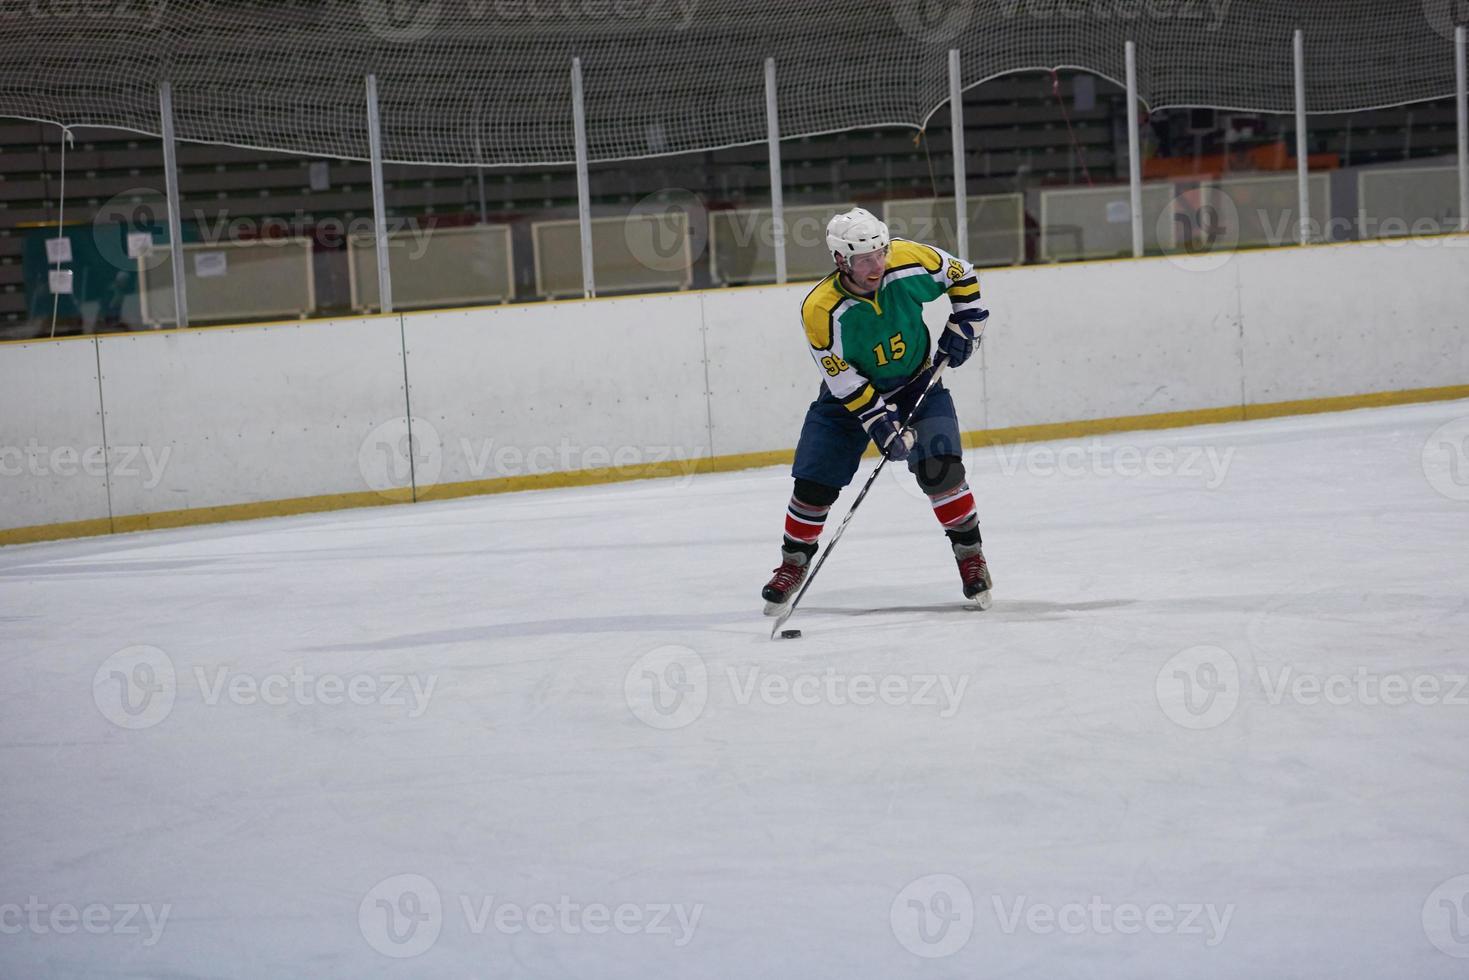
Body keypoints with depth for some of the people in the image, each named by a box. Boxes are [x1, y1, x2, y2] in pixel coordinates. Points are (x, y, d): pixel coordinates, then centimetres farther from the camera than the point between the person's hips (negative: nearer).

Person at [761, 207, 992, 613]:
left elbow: (962, 275, -1)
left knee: (940, 465, -18)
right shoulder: (820, 309, -28)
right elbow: (844, 381, -22)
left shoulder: (911, 261, -22)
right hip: (850, 392, -1)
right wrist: (882, 425, -28)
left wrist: (963, 326, -6)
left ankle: (969, 552, -1)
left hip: (917, 381, 1)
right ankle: (794, 561, 20)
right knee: (814, 483, -3)